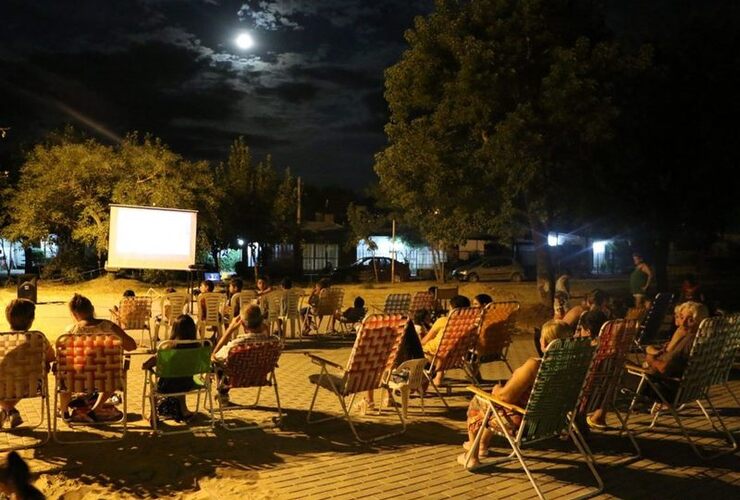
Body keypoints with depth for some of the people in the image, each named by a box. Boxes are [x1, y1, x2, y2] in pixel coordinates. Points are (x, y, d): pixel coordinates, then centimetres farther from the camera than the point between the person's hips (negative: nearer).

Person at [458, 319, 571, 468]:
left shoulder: (534, 365, -31)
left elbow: (505, 396, -28)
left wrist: (497, 390, -4)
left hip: (521, 423, -8)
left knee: (476, 402, 20)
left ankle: (472, 457, 33)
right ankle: (483, 444, 51)